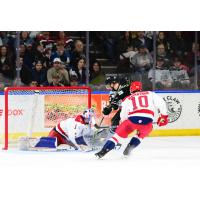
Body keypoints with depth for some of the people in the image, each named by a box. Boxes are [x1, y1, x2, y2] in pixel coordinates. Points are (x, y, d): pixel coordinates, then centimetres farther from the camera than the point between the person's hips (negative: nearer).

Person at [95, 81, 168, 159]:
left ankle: (103, 151, 6)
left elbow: (123, 115, 21)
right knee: (141, 134, 32)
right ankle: (129, 148, 15)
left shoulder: (127, 99, 23)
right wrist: (163, 116, 22)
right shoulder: (150, 94, 22)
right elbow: (161, 103, 13)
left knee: (119, 134, 17)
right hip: (147, 122, 0)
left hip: (132, 120, 0)